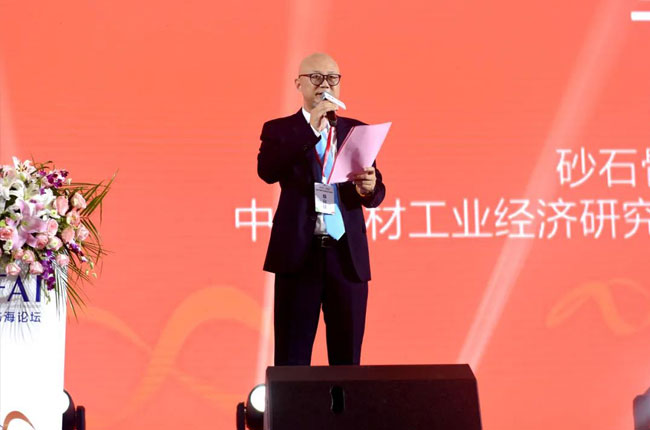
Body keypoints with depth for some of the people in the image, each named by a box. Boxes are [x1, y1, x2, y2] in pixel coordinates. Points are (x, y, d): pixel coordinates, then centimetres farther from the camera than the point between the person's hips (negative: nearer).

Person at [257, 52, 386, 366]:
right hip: (299, 254, -2)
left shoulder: (355, 130, 12)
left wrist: (368, 189, -16)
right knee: (292, 357, 1)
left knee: (347, 357, 6)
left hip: (347, 255, 2)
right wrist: (310, 128, -18)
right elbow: (267, 171, -14)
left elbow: (375, 193, 8)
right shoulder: (279, 130, 6)